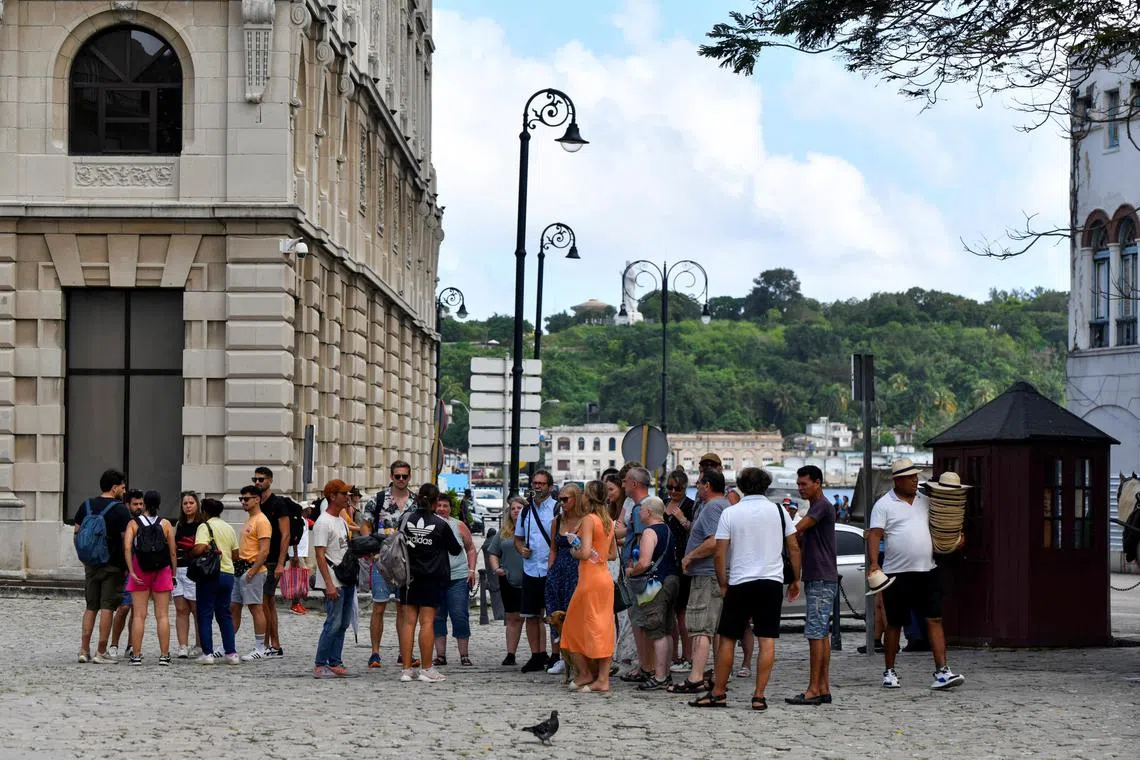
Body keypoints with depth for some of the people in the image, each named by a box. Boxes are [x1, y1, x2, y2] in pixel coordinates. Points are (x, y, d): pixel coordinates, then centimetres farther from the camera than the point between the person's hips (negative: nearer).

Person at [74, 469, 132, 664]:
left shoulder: (86, 506, 8)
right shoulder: (120, 509, -10)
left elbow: (77, 534, 11)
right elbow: (126, 539, -13)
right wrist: (128, 565, -6)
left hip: (90, 563, 5)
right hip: (113, 565, -5)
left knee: (90, 606, 13)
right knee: (107, 607, -2)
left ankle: (84, 650, 9)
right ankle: (101, 653, -2)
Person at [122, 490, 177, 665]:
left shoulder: (134, 523, -1)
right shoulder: (165, 524, 1)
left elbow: (127, 548, -13)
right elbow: (173, 552, -1)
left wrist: (132, 572, -12)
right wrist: (173, 574, 7)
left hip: (140, 572, 0)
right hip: (162, 572, 1)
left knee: (139, 615, 3)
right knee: (162, 615, 4)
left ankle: (136, 655, 1)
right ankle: (164, 655, 3)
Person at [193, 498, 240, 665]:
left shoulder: (205, 526, -8)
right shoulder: (229, 528, 12)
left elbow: (199, 549, -22)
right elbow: (235, 553, 14)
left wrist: (191, 553, -1)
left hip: (210, 574, -6)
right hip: (228, 574, 6)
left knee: (205, 615, 1)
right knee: (225, 614, 12)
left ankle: (207, 653, -2)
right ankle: (231, 653, 7)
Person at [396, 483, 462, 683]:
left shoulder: (407, 520, -1)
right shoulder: (441, 524, -8)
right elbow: (455, 549, 3)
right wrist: (458, 544, 24)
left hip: (409, 577, 3)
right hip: (432, 578, -3)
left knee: (408, 621, 4)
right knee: (427, 621, -1)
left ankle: (407, 669, 4)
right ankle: (427, 670, 0)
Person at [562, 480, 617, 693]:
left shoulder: (588, 519, -12)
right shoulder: (608, 521, 11)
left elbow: (585, 552, -21)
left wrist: (573, 552, -2)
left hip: (590, 578, -8)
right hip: (606, 577, 8)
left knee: (575, 626, 6)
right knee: (603, 629, 7)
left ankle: (584, 673, 9)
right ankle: (602, 679, 6)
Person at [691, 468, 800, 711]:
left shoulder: (729, 513, -1)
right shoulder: (778, 511, 3)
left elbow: (720, 554, -3)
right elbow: (794, 549, 6)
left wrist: (723, 584, 7)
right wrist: (796, 580, 17)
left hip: (740, 582, -1)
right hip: (772, 581, 1)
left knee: (727, 640, 8)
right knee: (767, 641, 0)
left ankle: (717, 693, 12)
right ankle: (759, 695, -3)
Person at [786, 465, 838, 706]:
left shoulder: (823, 506, -12)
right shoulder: (815, 508, 20)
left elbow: (796, 531, -18)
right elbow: (801, 540, 24)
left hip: (822, 580, -10)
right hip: (815, 579, 10)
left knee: (815, 634, -10)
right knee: (822, 634, 9)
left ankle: (814, 690, -11)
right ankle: (824, 688, 10)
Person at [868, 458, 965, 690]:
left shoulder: (924, 501, 14)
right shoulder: (884, 504, -3)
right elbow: (875, 535, -10)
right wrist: (874, 562, -24)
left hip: (927, 571, 4)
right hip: (897, 573, -4)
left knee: (935, 620, -5)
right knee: (894, 625, 5)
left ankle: (942, 672, -8)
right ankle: (889, 672, 18)